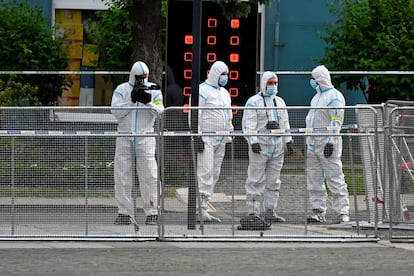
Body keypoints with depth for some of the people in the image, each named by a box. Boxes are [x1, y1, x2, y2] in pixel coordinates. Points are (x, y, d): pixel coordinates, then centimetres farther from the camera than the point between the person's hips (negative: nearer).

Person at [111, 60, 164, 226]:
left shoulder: (154, 90, 6)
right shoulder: (121, 90, 5)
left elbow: (159, 112, -5)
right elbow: (116, 111, -7)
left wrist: (148, 102, -22)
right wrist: (132, 100, -16)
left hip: (145, 136, -1)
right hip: (124, 136, 1)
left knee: (149, 175, -5)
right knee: (122, 174, 1)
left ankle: (152, 213, -2)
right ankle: (124, 213, 8)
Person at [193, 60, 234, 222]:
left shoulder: (224, 93, 20)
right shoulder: (203, 91, -7)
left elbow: (228, 116, 28)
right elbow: (195, 115, -12)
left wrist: (230, 135, 23)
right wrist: (196, 136, -17)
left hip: (220, 141, 9)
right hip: (206, 139, -9)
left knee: (214, 174, 6)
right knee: (205, 173, -15)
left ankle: (204, 207, 8)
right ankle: (202, 210, -19)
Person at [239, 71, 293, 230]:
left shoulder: (280, 102, 18)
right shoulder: (253, 102, -3)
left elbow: (285, 123, 23)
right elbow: (248, 124, -10)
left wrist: (288, 141, 15)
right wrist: (253, 141, -19)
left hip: (277, 148, 7)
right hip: (260, 147, -7)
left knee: (273, 182, 8)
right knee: (256, 181, -8)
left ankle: (270, 212, 13)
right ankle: (253, 213, -9)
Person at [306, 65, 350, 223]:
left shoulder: (334, 96, -10)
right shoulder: (317, 96, 19)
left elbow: (336, 121, -16)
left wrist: (330, 141, -22)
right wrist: (308, 142, 22)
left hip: (327, 142, -9)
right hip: (313, 143, 9)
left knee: (334, 178, -10)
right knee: (314, 179, 8)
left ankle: (343, 212, -11)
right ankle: (318, 212, 11)